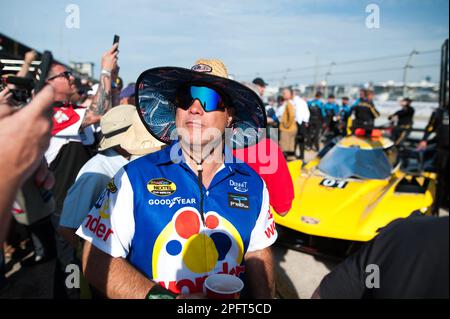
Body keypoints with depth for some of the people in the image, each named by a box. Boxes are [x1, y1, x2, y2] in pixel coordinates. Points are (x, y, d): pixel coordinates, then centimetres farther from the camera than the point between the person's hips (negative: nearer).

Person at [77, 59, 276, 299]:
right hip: (161, 293, 0)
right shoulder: (135, 177, -8)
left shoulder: (252, 183, 0)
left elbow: (257, 255, 9)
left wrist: (263, 300, -4)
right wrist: (162, 297, -17)